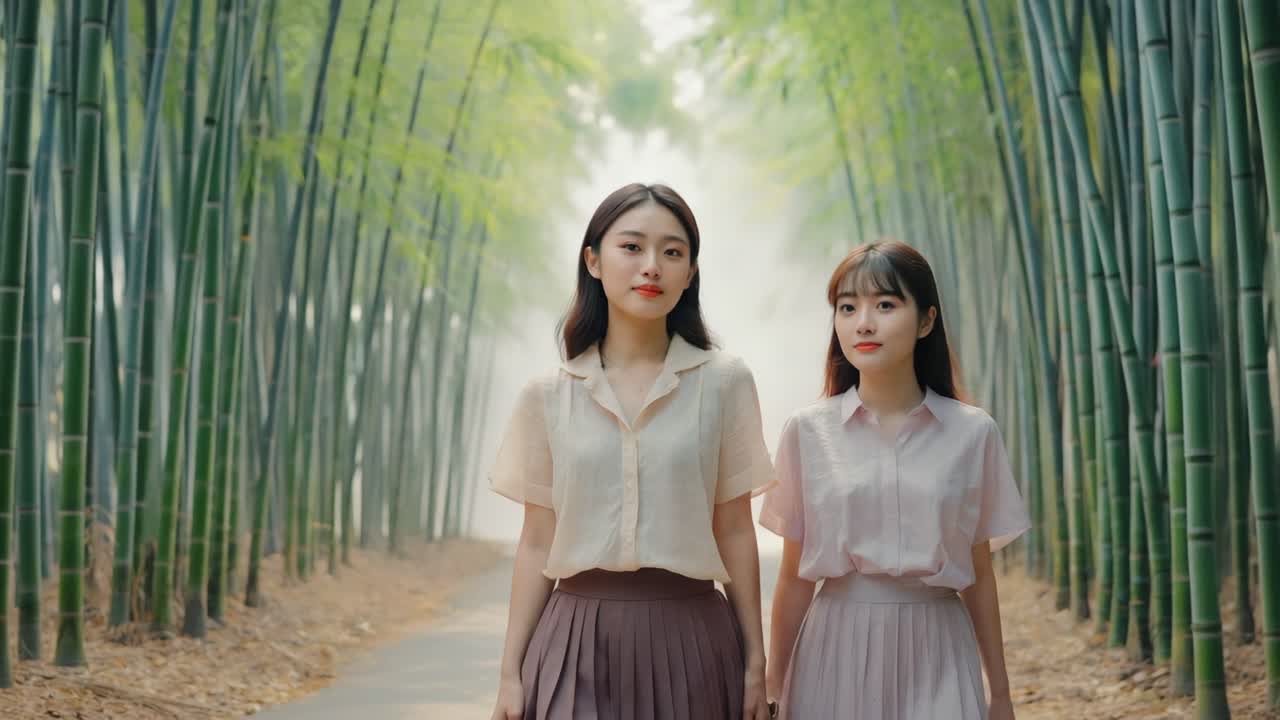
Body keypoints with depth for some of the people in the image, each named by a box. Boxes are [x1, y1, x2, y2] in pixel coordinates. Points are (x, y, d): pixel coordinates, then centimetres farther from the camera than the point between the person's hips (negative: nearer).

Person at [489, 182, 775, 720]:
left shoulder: (723, 383, 1)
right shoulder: (547, 398, 3)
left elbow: (735, 532, 3)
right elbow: (536, 544, 5)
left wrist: (755, 662, 2)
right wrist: (511, 672, 3)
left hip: (687, 635, 0)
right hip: (578, 638, 0)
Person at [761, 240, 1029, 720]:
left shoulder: (973, 433, -1)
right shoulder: (807, 432, -2)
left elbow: (979, 575, 5)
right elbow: (793, 576, 3)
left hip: (936, 648, 0)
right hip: (838, 647, 0)